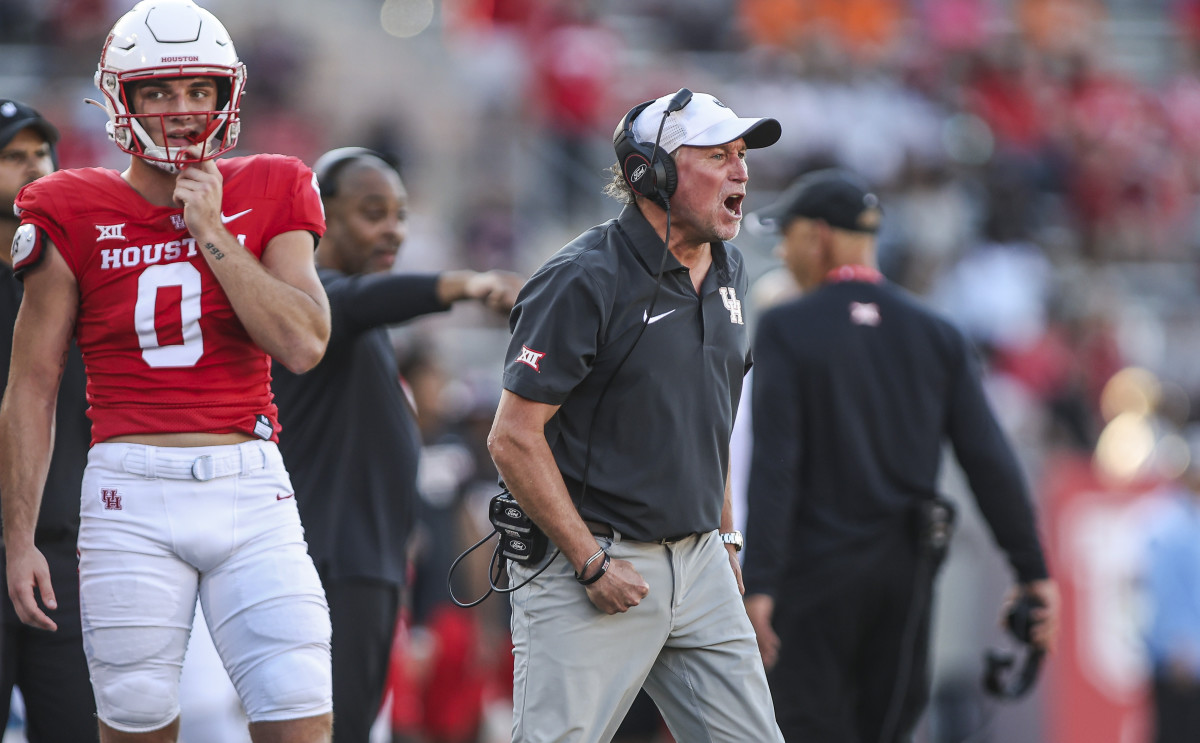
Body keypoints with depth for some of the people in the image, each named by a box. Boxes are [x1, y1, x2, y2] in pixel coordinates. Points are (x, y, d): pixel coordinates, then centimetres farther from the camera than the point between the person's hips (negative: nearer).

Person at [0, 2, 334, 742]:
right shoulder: (76, 218, 1)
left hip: (251, 491, 1)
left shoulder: (269, 198, 5)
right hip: (132, 492, -1)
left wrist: (210, 230, -8)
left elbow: (303, 345, -9)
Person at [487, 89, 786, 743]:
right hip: (590, 557, -7)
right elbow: (513, 438, -16)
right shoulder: (584, 281, -14)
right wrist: (591, 563, -17)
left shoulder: (728, 273, 11)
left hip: (699, 565, 7)